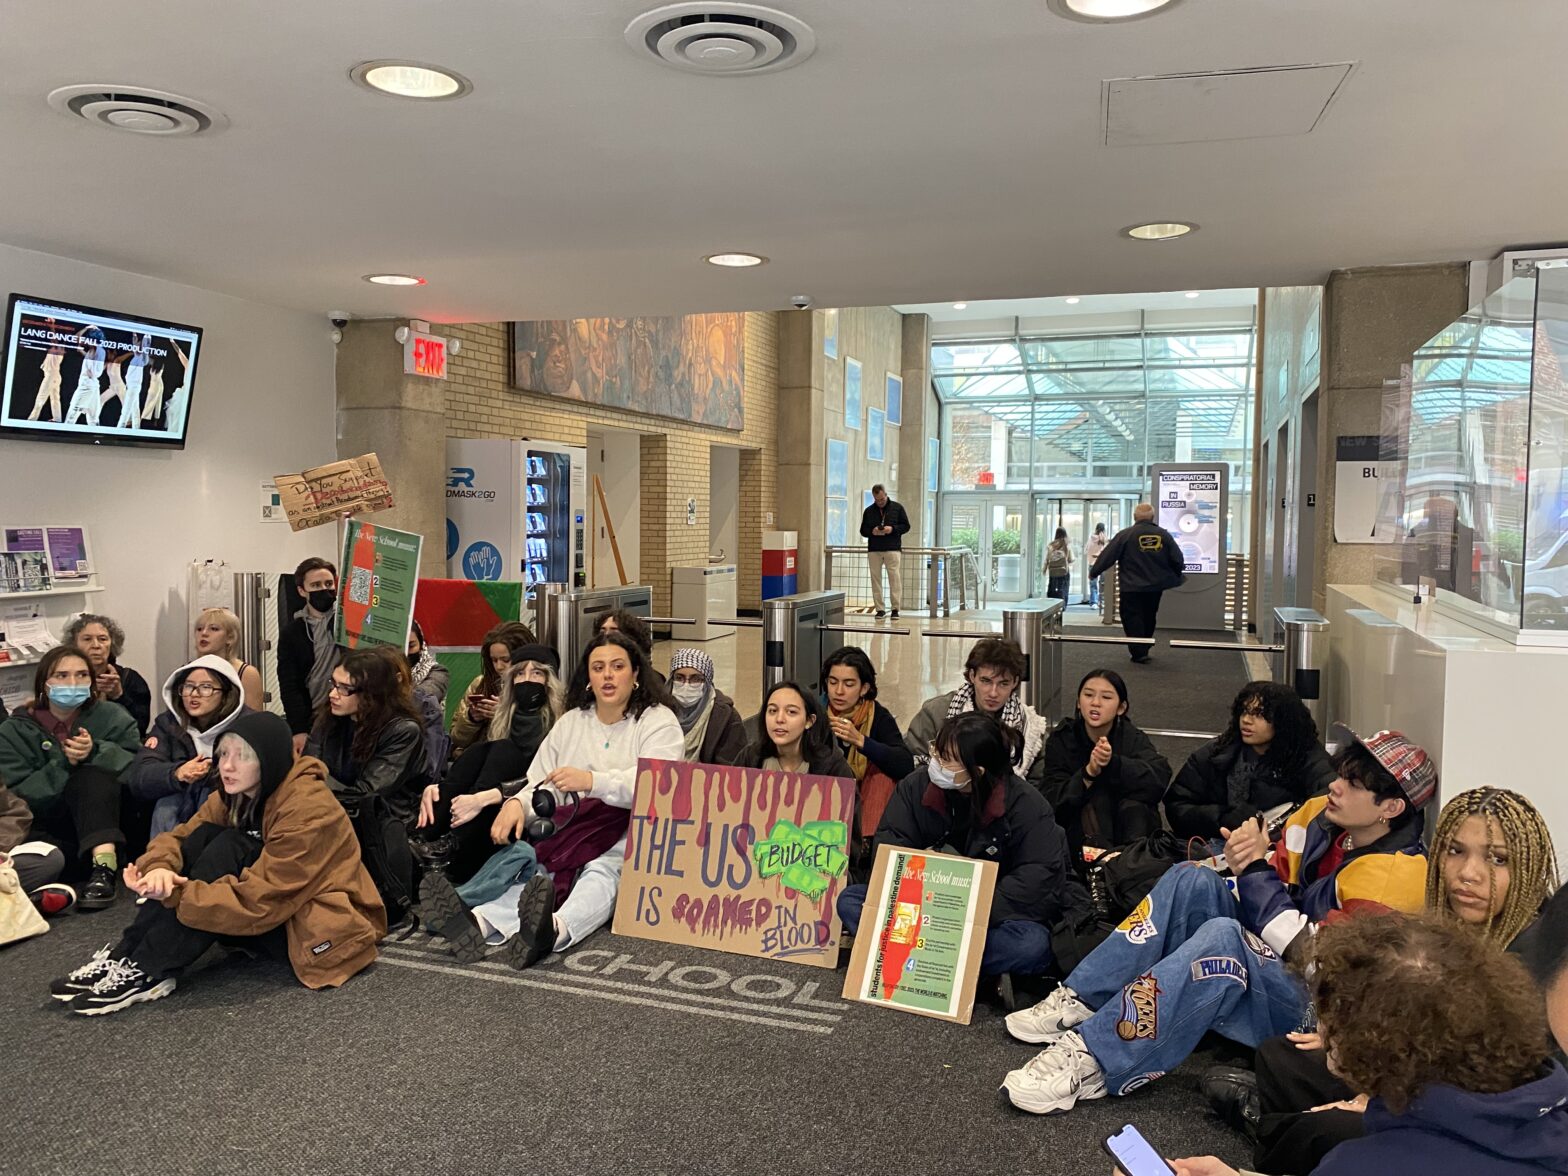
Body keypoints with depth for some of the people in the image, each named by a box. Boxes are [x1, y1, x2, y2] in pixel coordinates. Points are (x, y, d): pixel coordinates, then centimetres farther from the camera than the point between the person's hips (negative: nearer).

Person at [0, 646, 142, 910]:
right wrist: (63, 765, -20)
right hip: (49, 831, 0)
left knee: (91, 774, -32)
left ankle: (104, 864, -44)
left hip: (108, 821, 1)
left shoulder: (112, 716, 7)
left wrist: (95, 751, -26)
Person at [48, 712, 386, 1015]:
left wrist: (174, 895, -30)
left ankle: (150, 972, -23)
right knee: (203, 837, -11)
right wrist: (159, 867, -28)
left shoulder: (308, 810, -24)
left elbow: (259, 901, -28)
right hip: (274, 915, 8)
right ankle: (126, 955, -13)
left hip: (324, 927, -8)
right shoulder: (234, 796, 1)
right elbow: (179, 837, -5)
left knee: (229, 848, -24)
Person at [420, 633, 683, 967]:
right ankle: (480, 922, -53)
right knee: (537, 867, -26)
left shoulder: (659, 721, 2)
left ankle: (554, 931, -64)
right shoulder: (571, 722, 18)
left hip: (632, 836, -4)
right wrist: (518, 803, -12)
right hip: (574, 832, 5)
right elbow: (543, 787, 13)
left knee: (602, 871, -36)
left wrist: (592, 781, -30)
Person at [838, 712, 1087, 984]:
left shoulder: (1026, 805, -13)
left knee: (1033, 944, -36)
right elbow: (889, 846, -7)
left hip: (994, 918, -3)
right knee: (849, 901, -18)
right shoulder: (915, 785, -4)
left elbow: (1040, 876, -19)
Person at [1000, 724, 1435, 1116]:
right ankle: (1079, 1002, -15)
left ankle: (1092, 1060, -35)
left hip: (1309, 1014, -8)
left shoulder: (1394, 873, -19)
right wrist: (1248, 866, -13)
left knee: (1222, 936, -35)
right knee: (1192, 879, -13)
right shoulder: (1318, 815, 2)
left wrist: (1255, 869, -18)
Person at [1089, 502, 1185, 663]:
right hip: (1156, 586, 4)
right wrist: (1179, 574, 25)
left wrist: (1094, 573, 6)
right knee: (1149, 618, 19)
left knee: (1132, 618, 2)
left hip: (1132, 587, -4)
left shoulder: (1125, 534, -10)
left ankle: (1139, 652, -5)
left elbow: (1107, 556, -8)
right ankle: (1144, 649, 27)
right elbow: (1177, 559, 4)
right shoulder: (1164, 535, 1)